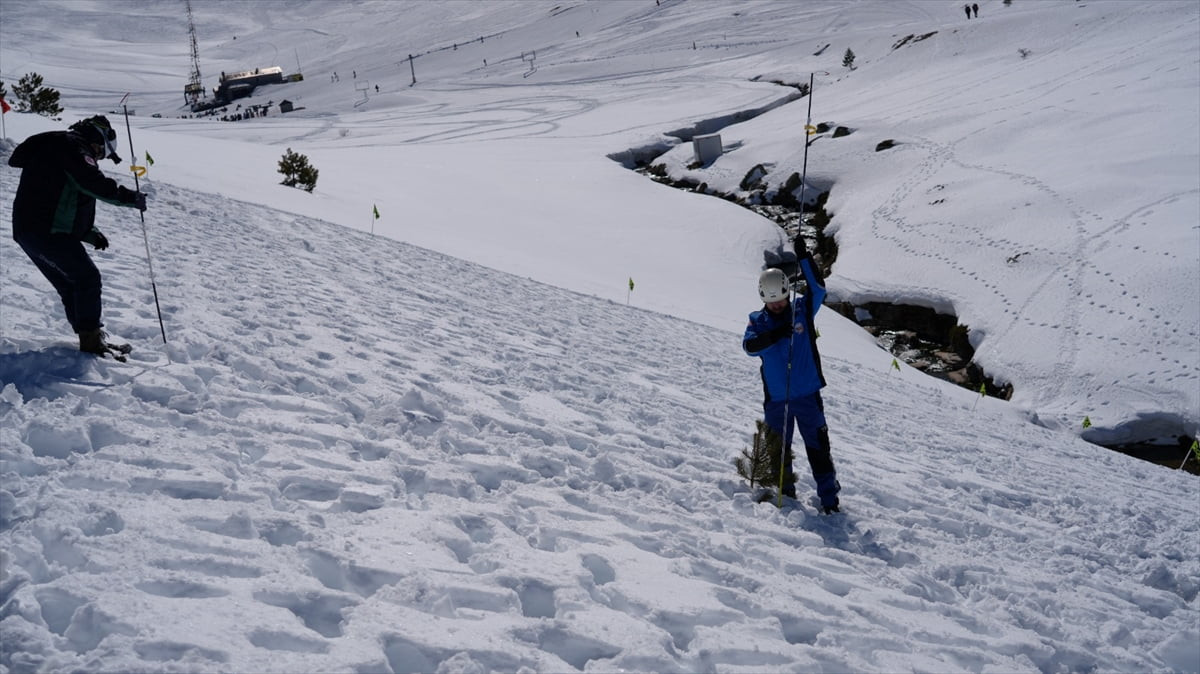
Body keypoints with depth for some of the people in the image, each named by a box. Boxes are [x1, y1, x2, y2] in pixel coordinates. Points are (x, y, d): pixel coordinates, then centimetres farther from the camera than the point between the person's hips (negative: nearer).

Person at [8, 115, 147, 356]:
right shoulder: (74, 146, -5)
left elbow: (73, 206, 27)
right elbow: (93, 182, -23)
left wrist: (91, 233, 17)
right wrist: (131, 197, -14)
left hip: (28, 230, 10)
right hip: (47, 231, -10)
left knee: (70, 285, 15)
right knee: (87, 277, -6)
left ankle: (90, 339, 18)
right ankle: (91, 339, -8)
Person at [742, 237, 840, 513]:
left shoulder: (802, 310, 0)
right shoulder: (757, 321, 0)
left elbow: (817, 288, -14)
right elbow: (749, 346, -17)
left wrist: (804, 257, -21)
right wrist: (774, 335, -33)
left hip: (807, 395, -1)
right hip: (775, 399, 1)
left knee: (818, 447, 2)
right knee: (778, 448, 13)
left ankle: (829, 496, 12)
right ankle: (783, 491, 30)